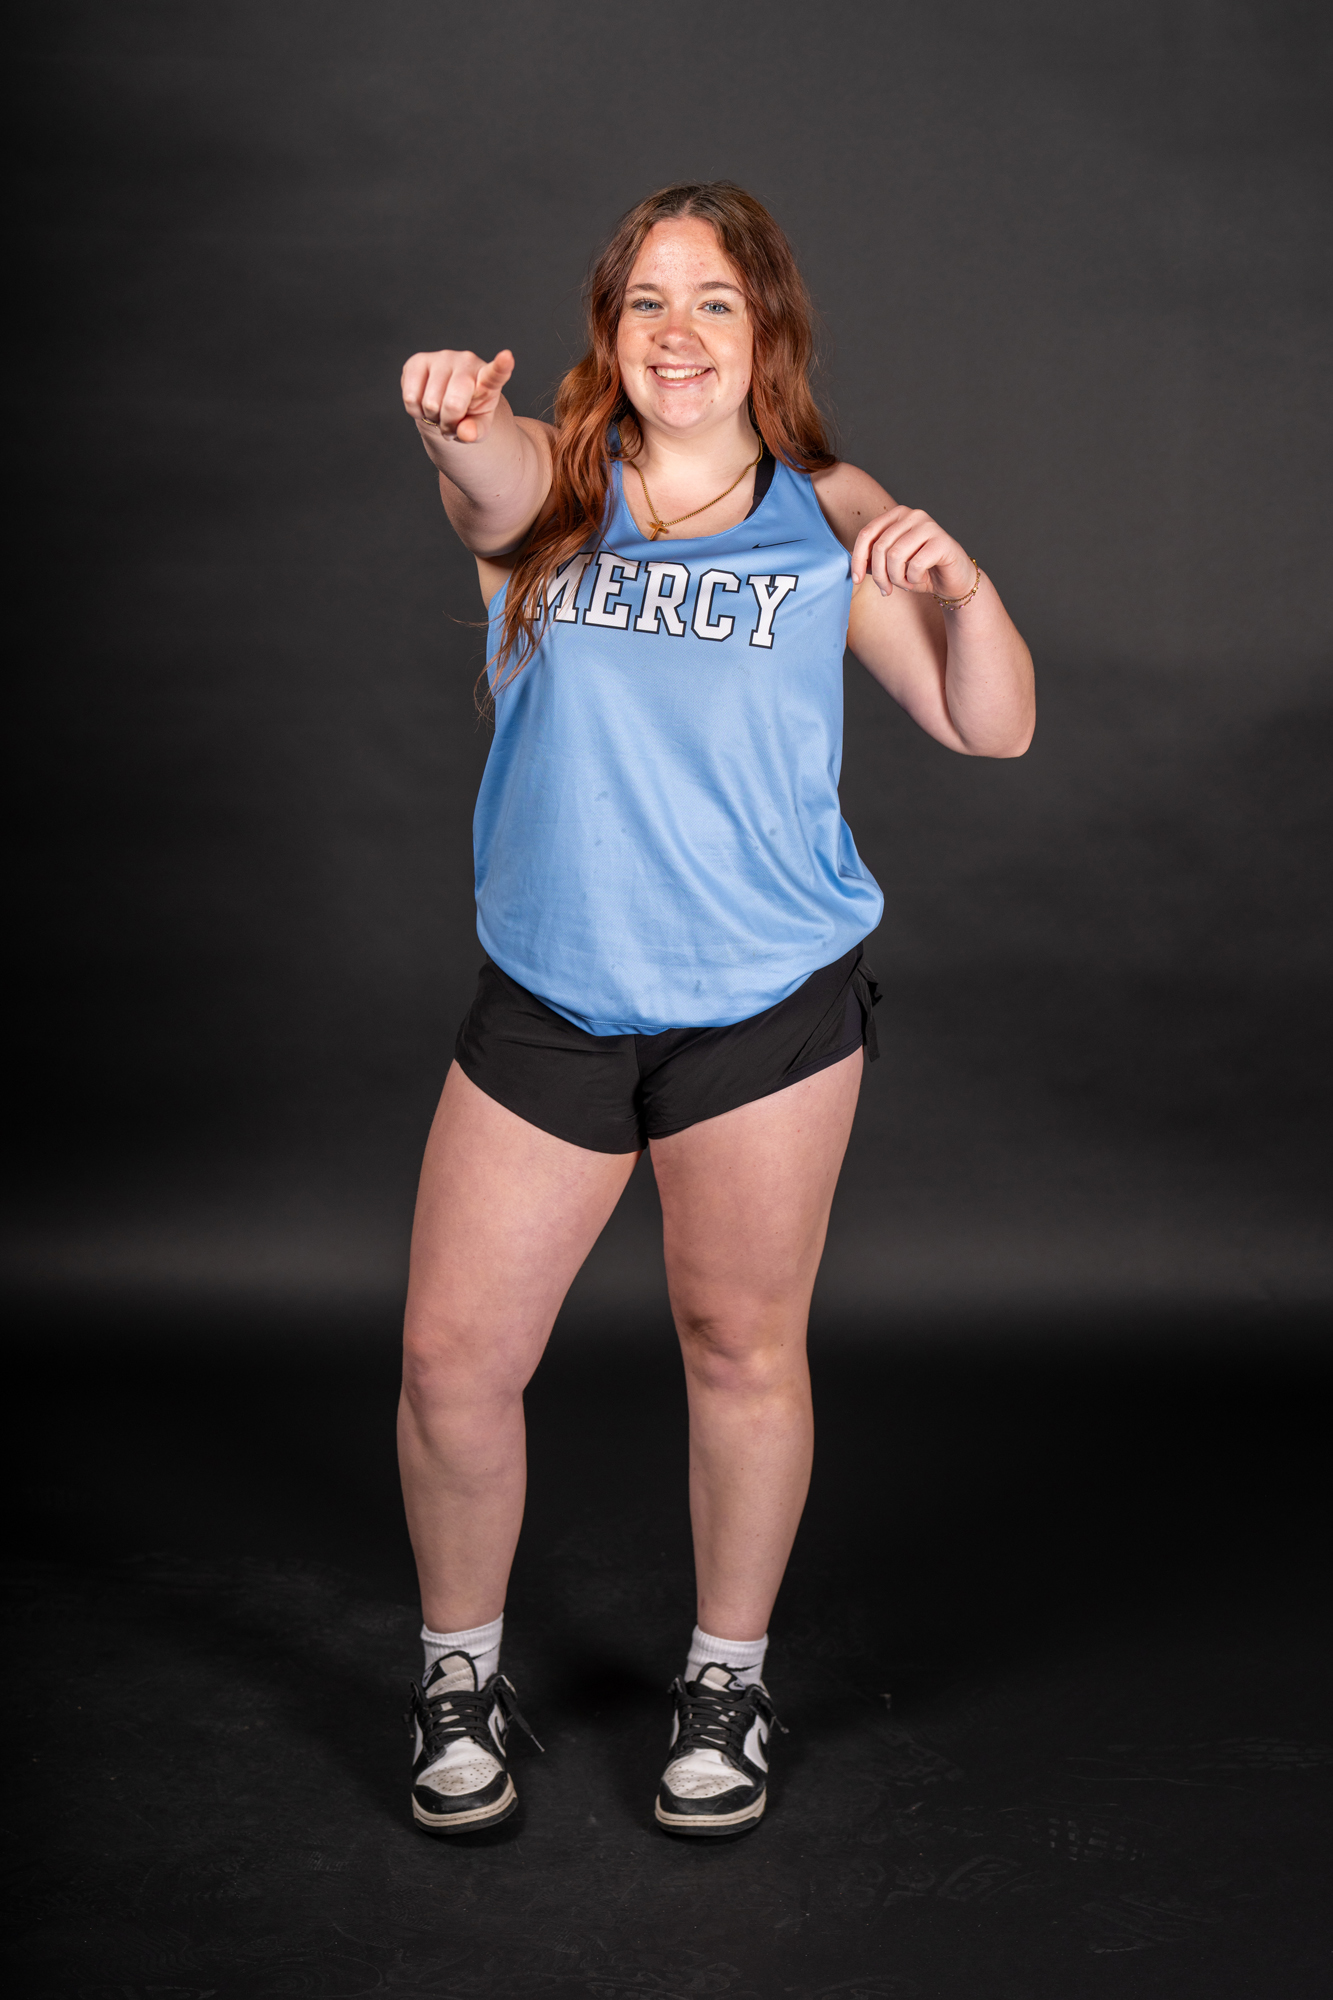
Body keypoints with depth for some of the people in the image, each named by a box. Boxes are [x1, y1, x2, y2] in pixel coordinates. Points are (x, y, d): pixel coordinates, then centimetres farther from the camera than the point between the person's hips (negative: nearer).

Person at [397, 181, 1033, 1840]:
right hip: (545, 1001, 1)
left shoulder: (831, 518, 2)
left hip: (768, 1009, 0)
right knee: (453, 1350, 2)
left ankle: (727, 1680, 31)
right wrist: (455, 422, -49)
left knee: (742, 1346, 9)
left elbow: (992, 728, 2)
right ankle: (460, 1676, 27)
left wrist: (959, 584, -17)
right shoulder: (554, 485, 1)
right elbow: (496, 489, -25)